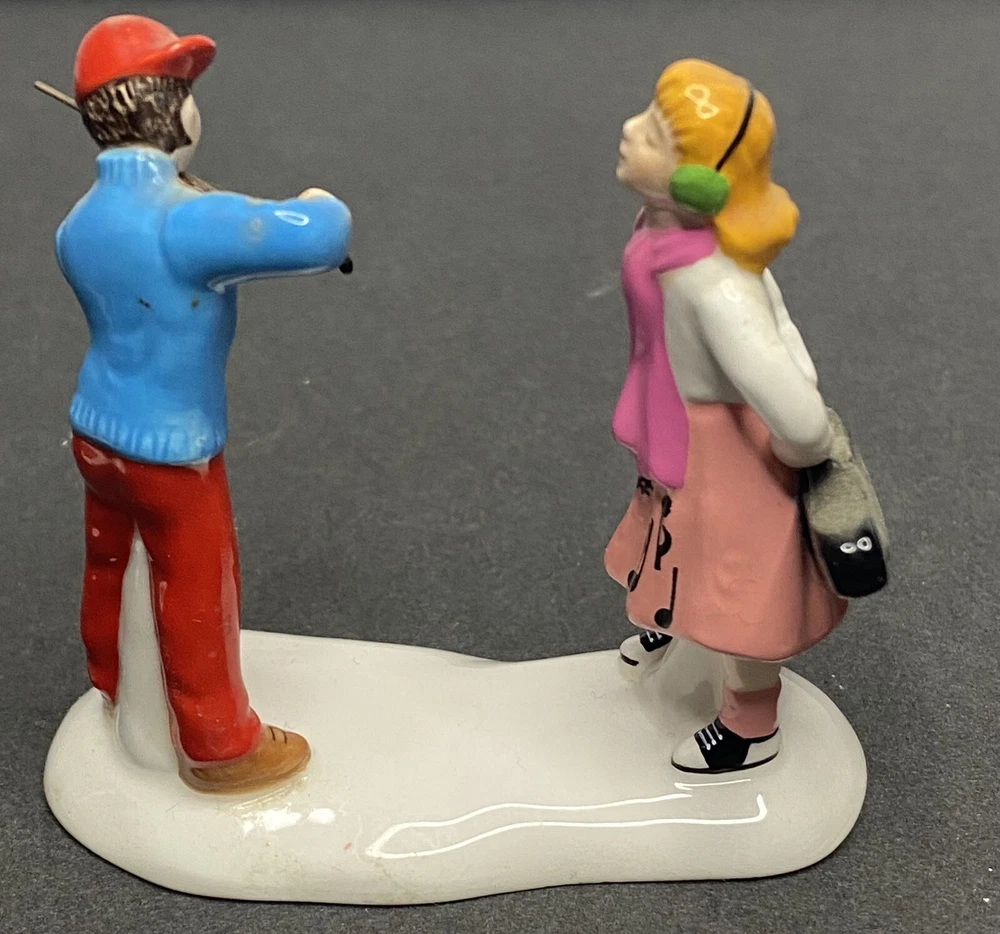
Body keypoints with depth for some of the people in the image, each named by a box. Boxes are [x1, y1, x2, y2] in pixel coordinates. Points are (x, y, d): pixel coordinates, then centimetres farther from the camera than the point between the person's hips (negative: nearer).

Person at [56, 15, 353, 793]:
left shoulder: (78, 225, -2)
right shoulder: (185, 221, -29)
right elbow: (324, 238, -33)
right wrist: (319, 204, -11)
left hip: (96, 433, 8)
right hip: (169, 452, -8)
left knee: (112, 570, 27)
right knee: (198, 600, 10)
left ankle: (117, 693, 51)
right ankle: (220, 748, 28)